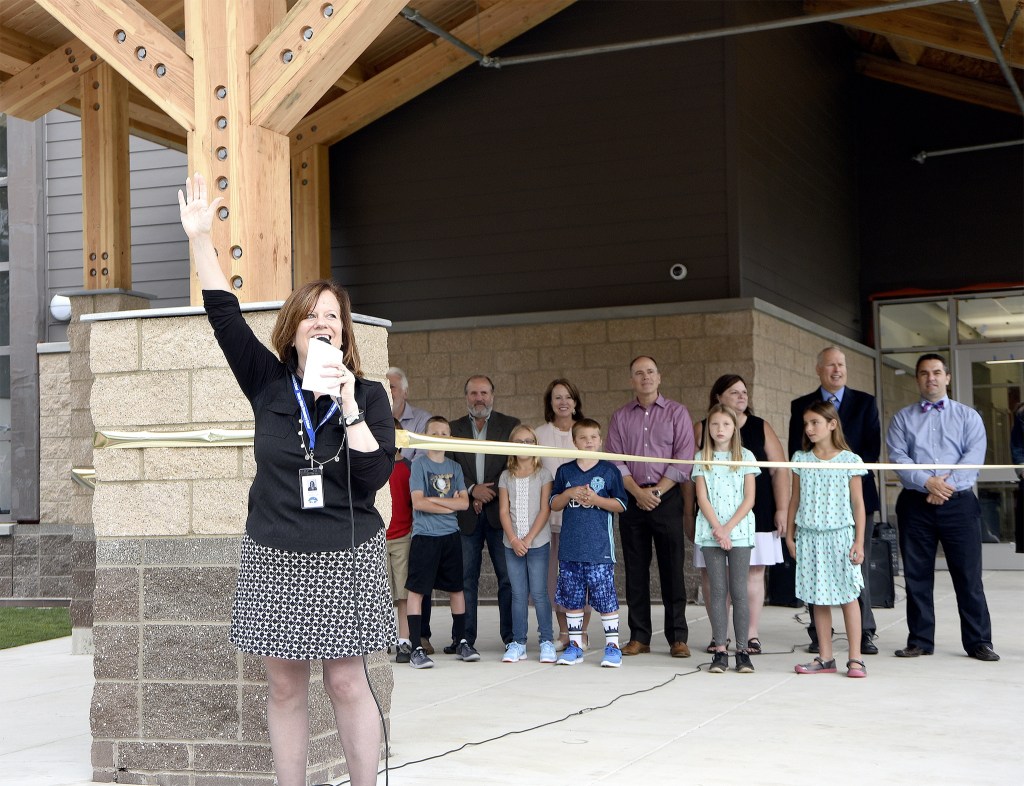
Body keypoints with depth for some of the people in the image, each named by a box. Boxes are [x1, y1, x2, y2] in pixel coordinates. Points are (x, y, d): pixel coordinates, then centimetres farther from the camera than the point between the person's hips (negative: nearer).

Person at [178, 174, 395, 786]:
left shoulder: (369, 395, 0)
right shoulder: (269, 384, 4)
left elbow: (376, 473, -10)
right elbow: (226, 317, -1)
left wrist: (349, 407, -17)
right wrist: (201, 239, -7)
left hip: (347, 557, -2)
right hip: (276, 558, 2)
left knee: (346, 682, -1)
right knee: (285, 685, 6)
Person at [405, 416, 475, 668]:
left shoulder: (454, 467, 10)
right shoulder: (419, 464, -2)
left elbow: (464, 502, 1)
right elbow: (418, 502, -12)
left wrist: (434, 500, -9)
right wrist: (450, 505, -6)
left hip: (451, 535, 5)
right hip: (424, 535, -5)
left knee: (456, 588, 10)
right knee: (416, 590, -5)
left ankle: (461, 641, 22)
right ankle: (416, 648, -3)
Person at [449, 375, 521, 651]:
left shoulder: (511, 425, 8)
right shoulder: (454, 429, 11)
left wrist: (491, 492, -8)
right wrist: (472, 489, -10)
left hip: (500, 511, -1)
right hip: (466, 514, 1)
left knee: (508, 575, -1)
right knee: (465, 577, 2)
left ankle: (511, 635, 5)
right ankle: (464, 636, 8)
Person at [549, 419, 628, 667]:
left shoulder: (609, 470, 3)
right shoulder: (564, 471, 10)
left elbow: (621, 504, 2)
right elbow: (554, 504, 12)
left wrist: (596, 499, -13)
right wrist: (569, 494, -7)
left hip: (599, 548, -3)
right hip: (570, 547, 3)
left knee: (606, 598, -4)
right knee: (572, 598, 8)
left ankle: (612, 646, 3)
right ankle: (575, 645, 18)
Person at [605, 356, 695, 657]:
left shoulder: (676, 412, 4)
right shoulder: (620, 417, 11)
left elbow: (684, 459, -4)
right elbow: (615, 460, 4)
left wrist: (656, 491, -10)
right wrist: (638, 492, -10)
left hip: (667, 498, -2)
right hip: (631, 499, 3)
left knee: (672, 568, -2)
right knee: (635, 570, 4)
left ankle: (677, 638, 2)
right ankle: (638, 637, 9)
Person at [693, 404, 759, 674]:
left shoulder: (745, 457, 5)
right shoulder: (702, 459, 7)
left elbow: (749, 499, -1)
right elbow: (702, 498, 1)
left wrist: (728, 527, -10)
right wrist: (717, 529, -10)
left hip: (739, 532, -1)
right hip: (710, 532, 1)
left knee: (739, 591, -1)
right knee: (717, 591, 1)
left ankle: (742, 650, 3)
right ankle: (720, 650, 4)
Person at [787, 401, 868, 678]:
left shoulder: (849, 460, -3)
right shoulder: (801, 459, 6)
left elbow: (857, 502, -1)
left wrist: (859, 541, -5)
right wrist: (789, 534, 9)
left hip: (840, 535, -3)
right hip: (810, 537, 3)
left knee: (847, 596, -2)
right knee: (818, 598, 6)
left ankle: (855, 658, 1)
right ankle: (825, 658, 13)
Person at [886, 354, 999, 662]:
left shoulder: (968, 416, 9)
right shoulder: (902, 418, 10)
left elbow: (974, 455, -4)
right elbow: (898, 457, -2)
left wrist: (947, 484, -16)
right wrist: (927, 482, -16)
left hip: (958, 502, -1)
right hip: (915, 503, 1)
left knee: (968, 574, -2)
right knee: (917, 575, 4)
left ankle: (978, 641, 4)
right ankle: (920, 640, 12)